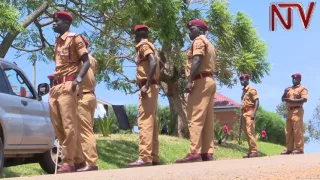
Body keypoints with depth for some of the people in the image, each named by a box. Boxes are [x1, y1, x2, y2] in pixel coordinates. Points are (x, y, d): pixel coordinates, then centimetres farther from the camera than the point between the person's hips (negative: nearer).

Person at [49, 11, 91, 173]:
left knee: (68, 124, -10)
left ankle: (68, 162, -9)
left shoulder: (74, 38, -1)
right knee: (57, 125, 6)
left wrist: (77, 80, -19)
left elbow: (86, 62, -7)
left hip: (67, 85, -9)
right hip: (55, 86, 9)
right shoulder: (57, 42, 21)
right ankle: (73, 158, 13)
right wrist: (54, 83, 15)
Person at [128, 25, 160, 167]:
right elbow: (157, 65, 22)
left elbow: (153, 63, -22)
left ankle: (145, 158, -20)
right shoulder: (149, 46, 23)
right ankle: (154, 157, 8)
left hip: (148, 88, -10)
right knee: (151, 122, 8)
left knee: (144, 122, -15)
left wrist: (146, 85, -25)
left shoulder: (144, 46, -6)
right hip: (152, 87, 10)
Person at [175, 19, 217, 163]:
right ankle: (207, 153, 4)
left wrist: (189, 81, -24)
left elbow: (197, 61, -18)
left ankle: (195, 153, -20)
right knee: (207, 120, 6)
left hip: (201, 81, -10)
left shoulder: (199, 41, -2)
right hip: (210, 81, 10)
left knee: (195, 119, -14)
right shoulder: (209, 44, 27)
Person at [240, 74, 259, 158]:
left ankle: (254, 151, -17)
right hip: (244, 113, 9)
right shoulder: (243, 91, 20)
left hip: (250, 113, -9)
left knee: (250, 132, -16)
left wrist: (254, 113, -23)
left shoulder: (251, 90, -6)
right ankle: (251, 151, 10)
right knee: (246, 133, 7)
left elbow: (257, 101, -13)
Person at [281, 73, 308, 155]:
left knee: (297, 130, -12)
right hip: (289, 111, 8)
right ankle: (289, 149, 4)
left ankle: (299, 149, -14)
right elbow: (283, 99, 20)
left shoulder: (302, 88, 1)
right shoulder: (289, 89, 23)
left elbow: (304, 99, -14)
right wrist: (285, 93, -1)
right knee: (288, 131, 4)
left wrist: (292, 100, -18)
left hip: (297, 111, -8)